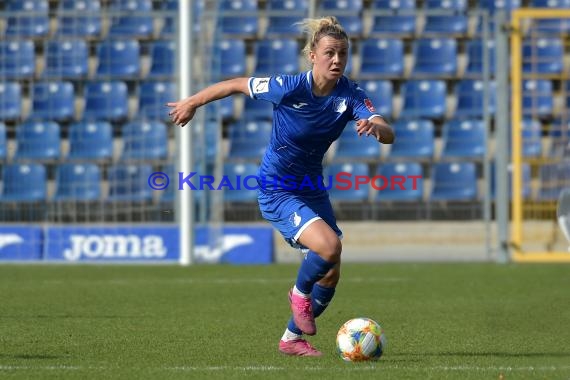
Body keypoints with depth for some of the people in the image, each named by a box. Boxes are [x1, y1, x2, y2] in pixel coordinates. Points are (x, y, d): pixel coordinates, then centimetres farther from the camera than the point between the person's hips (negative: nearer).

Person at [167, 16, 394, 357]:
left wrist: (375, 127, -49)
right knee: (330, 246, -27)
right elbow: (236, 84, -10)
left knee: (331, 275, 7)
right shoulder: (289, 88, -24)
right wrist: (192, 103, 1)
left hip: (312, 188, 6)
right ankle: (300, 293, 4)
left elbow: (389, 135, -26)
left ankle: (292, 338, 29)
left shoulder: (350, 95, -14)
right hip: (276, 191, -6)